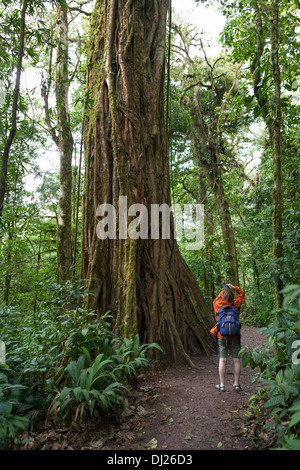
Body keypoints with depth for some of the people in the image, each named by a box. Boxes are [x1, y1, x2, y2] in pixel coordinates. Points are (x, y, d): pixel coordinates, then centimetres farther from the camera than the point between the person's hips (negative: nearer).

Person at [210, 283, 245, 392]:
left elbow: (216, 299, 20)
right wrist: (233, 287, 5)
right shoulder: (235, 304, -3)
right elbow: (241, 294, 13)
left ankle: (222, 385, 5)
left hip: (222, 336, 0)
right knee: (236, 360, 8)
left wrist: (223, 291, 20)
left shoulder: (218, 304, -5)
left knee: (222, 360, 1)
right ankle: (236, 384, 14)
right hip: (235, 335, 1)